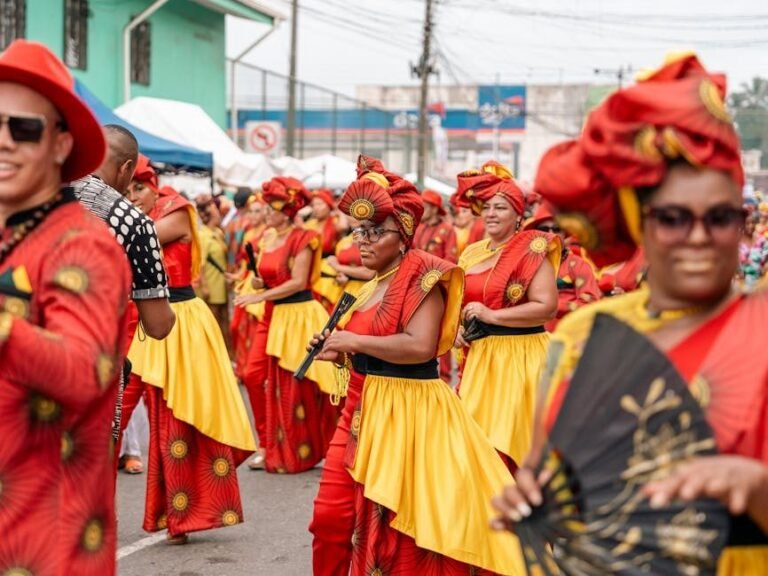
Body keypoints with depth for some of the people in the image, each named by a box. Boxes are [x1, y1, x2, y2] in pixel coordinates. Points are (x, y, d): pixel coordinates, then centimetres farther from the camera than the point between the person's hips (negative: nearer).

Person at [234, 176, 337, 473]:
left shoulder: (301, 239, -10)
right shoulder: (266, 238, 11)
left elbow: (298, 282, -16)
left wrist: (259, 296, -18)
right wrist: (257, 282, -3)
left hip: (298, 314, -7)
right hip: (272, 314, 7)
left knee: (296, 385, -2)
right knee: (254, 375, 0)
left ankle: (298, 453, 12)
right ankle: (271, 446, 12)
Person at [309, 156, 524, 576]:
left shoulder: (422, 275, -11)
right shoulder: (376, 284, 15)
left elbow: (419, 347, -24)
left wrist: (354, 341, -18)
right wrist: (339, 353, 9)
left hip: (407, 412, -8)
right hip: (364, 409, 8)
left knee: (398, 526, -2)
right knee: (332, 517, 6)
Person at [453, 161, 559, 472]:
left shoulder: (531, 250, -8)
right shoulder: (471, 253, 12)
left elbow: (547, 306, -18)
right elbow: (459, 300, 27)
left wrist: (492, 315, -19)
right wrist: (457, 327, 6)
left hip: (519, 356, -7)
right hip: (477, 356, 7)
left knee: (505, 442, -6)